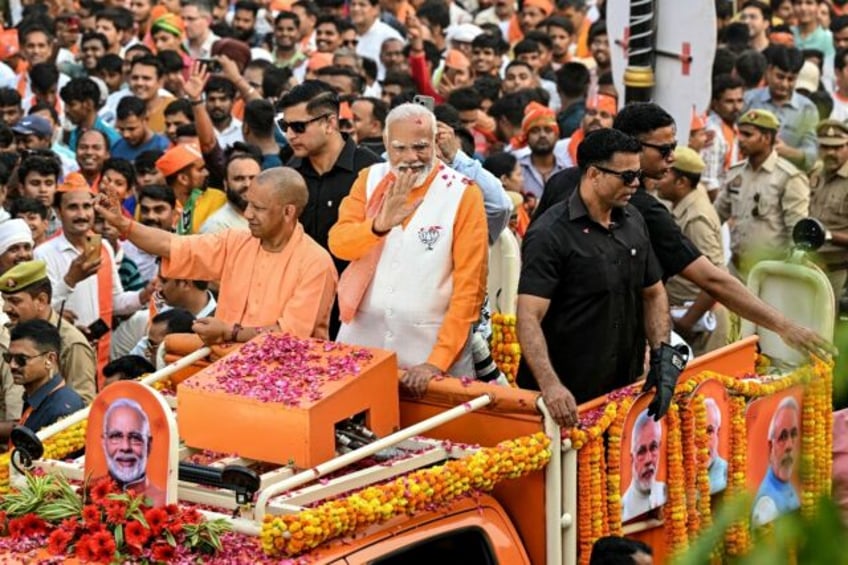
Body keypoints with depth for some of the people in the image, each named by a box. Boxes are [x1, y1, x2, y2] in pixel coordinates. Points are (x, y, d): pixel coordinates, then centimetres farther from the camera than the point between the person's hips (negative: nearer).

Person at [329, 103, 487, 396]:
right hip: (363, 338, 3)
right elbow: (338, 243, -5)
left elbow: (469, 285, -10)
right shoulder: (369, 180, 5)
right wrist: (380, 224, -24)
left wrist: (438, 360, -16)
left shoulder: (463, 194, -7)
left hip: (430, 344, -3)